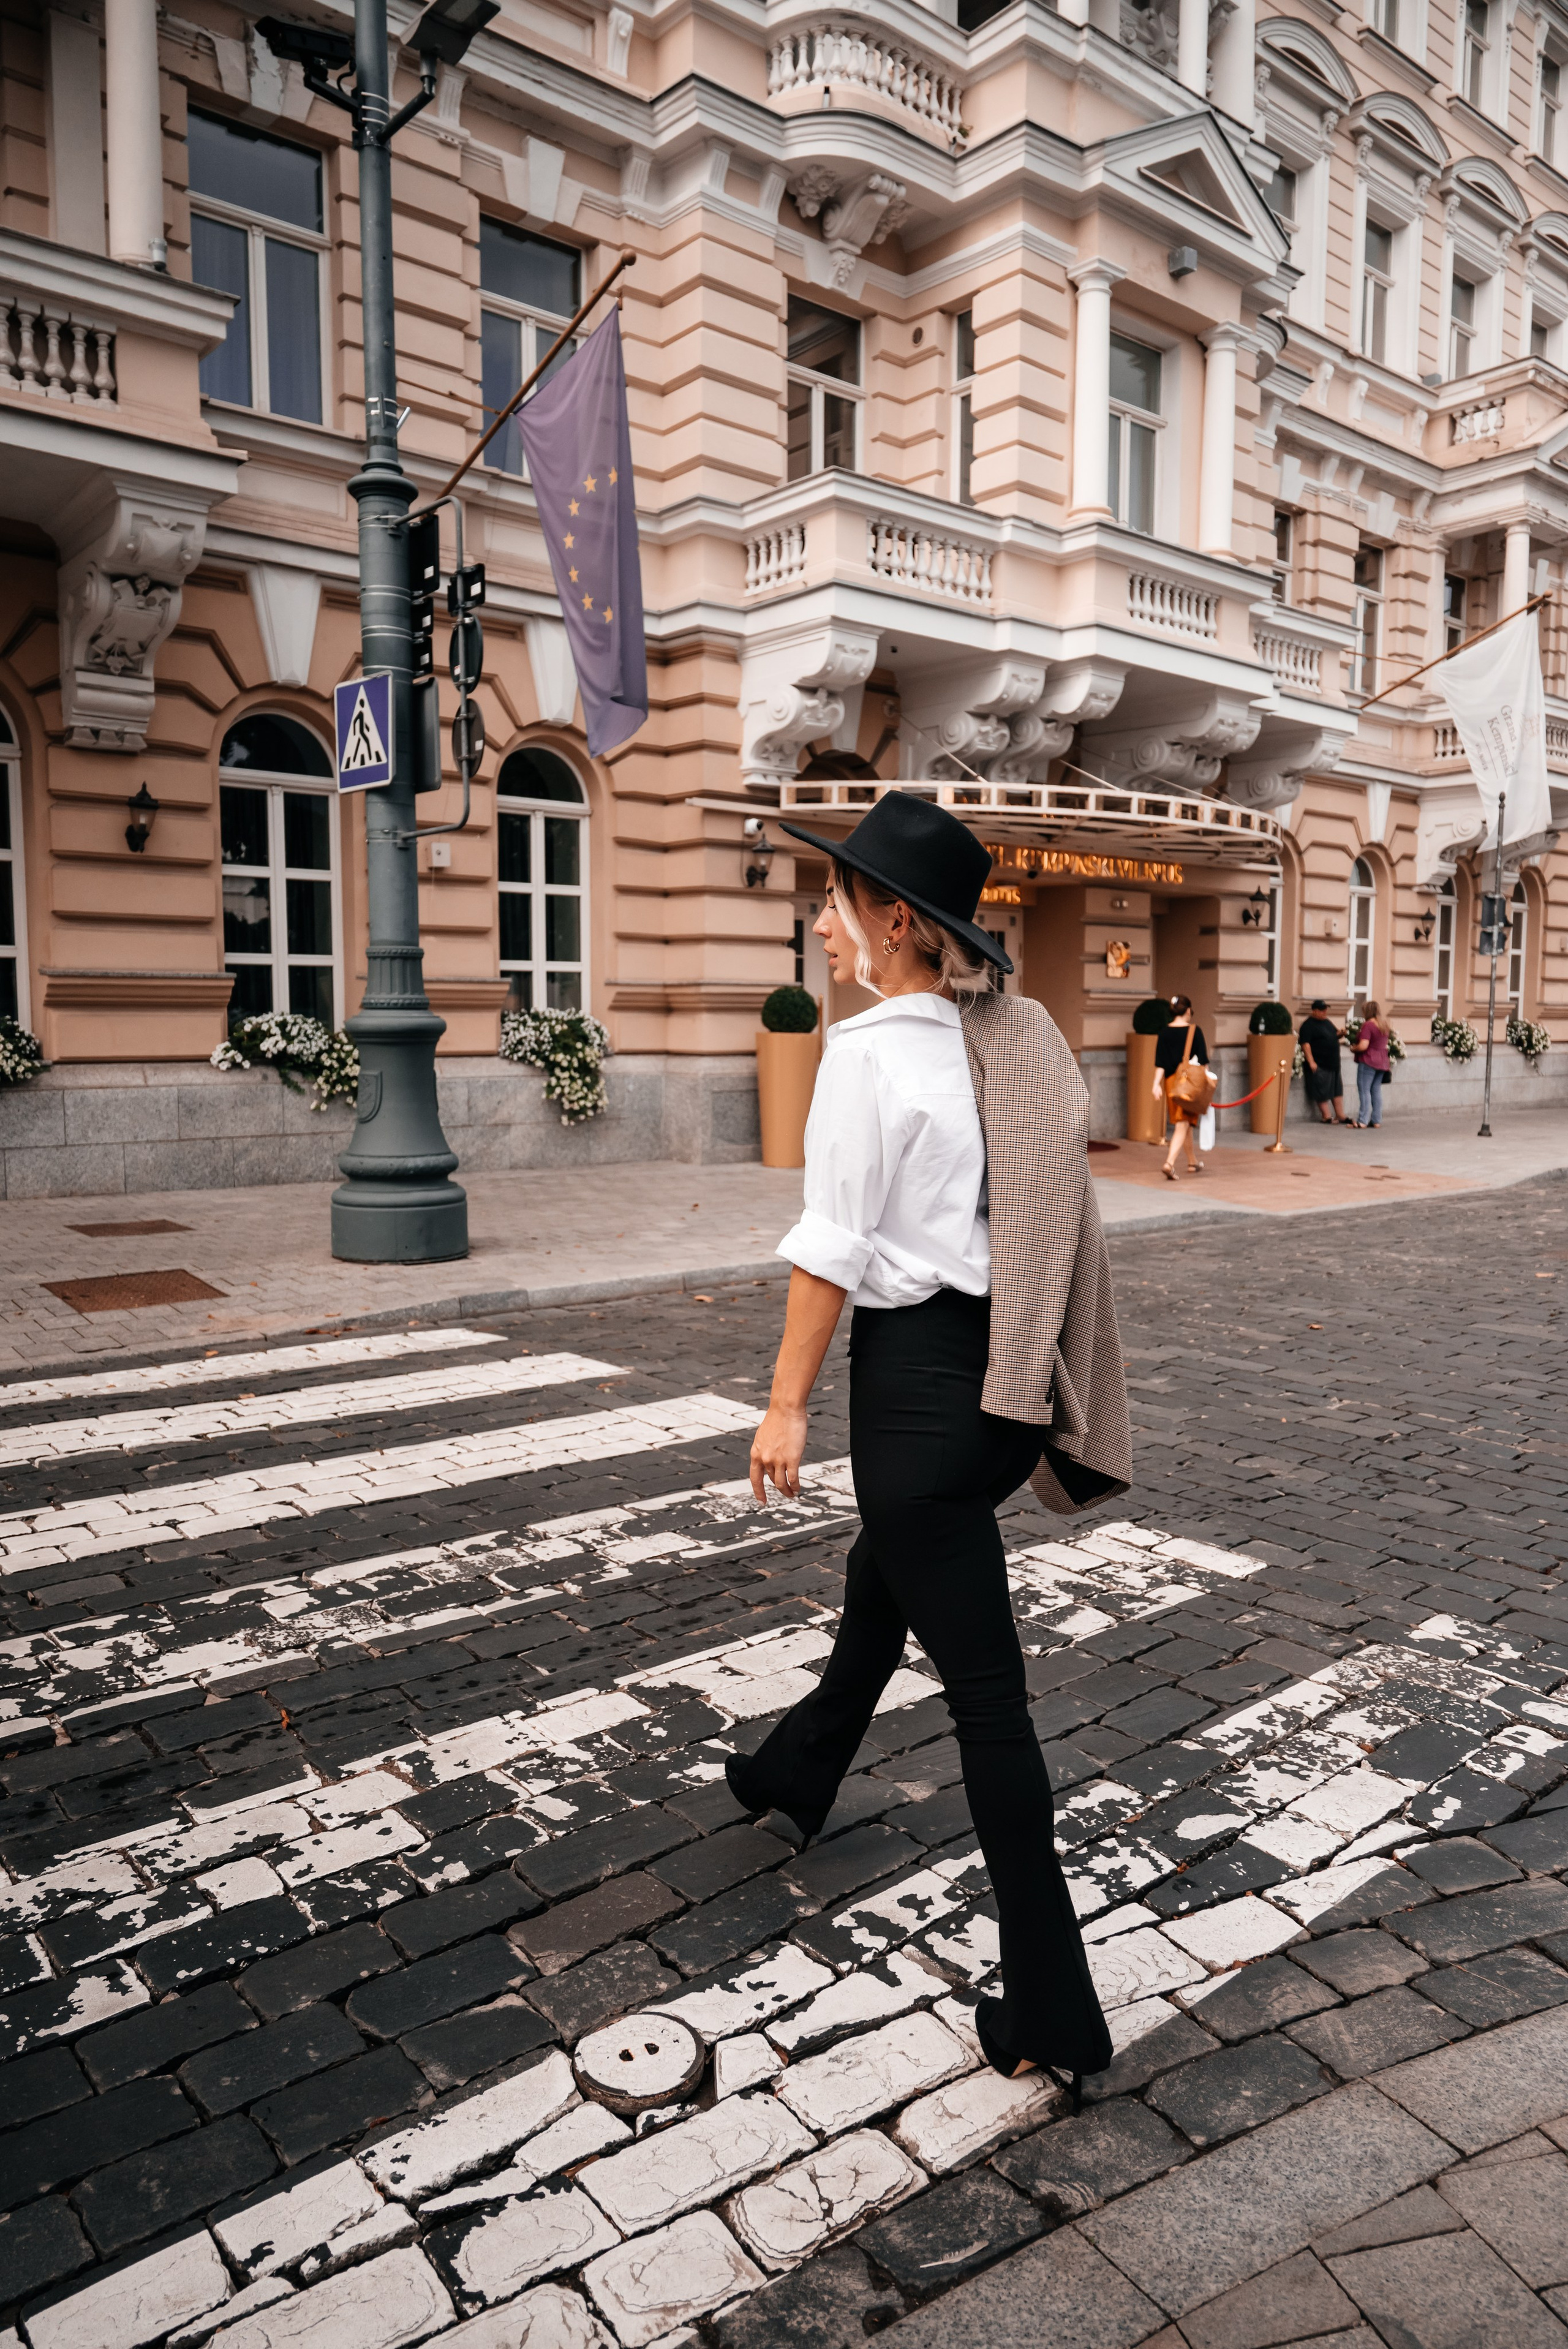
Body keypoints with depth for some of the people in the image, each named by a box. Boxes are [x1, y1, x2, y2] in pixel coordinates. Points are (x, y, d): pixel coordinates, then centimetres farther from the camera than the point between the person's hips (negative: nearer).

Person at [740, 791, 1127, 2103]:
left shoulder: (869, 1050, -16)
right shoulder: (1011, 1039, 6)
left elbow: (833, 1250, -17)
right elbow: (1041, 1216, 9)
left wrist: (786, 1405, -10)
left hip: (918, 1373, -9)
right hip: (1003, 1371, 9)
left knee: (982, 1684, -1)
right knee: (880, 1590, 29)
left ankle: (1055, 2009, 11)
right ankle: (799, 1775, 56)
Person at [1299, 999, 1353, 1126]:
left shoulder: (1327, 1022, 15)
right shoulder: (1308, 1025, -12)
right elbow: (1305, 1044, -19)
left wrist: (1340, 1034, 3)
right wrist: (1311, 1062, -24)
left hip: (1333, 1063, 9)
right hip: (1320, 1065, -9)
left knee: (1337, 1091, 11)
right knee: (1322, 1092, -2)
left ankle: (1340, 1116, 17)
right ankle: (1326, 1117, 7)